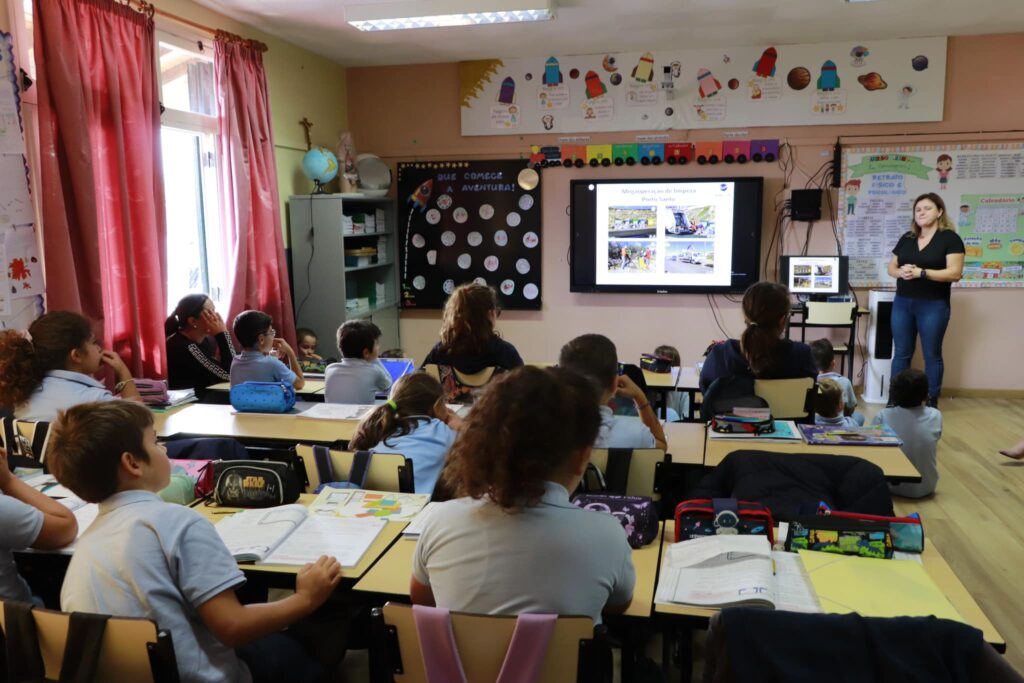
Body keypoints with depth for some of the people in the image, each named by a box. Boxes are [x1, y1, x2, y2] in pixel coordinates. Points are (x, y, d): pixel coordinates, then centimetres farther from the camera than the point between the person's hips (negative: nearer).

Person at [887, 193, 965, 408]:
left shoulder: (950, 238, -5)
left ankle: (932, 403, 13)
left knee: (932, 355, 4)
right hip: (902, 303, 5)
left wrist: (920, 272, -20)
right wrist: (901, 271, -10)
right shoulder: (906, 238, 11)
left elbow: (954, 273, -14)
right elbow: (891, 267, 13)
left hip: (933, 305, -4)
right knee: (901, 353, 7)